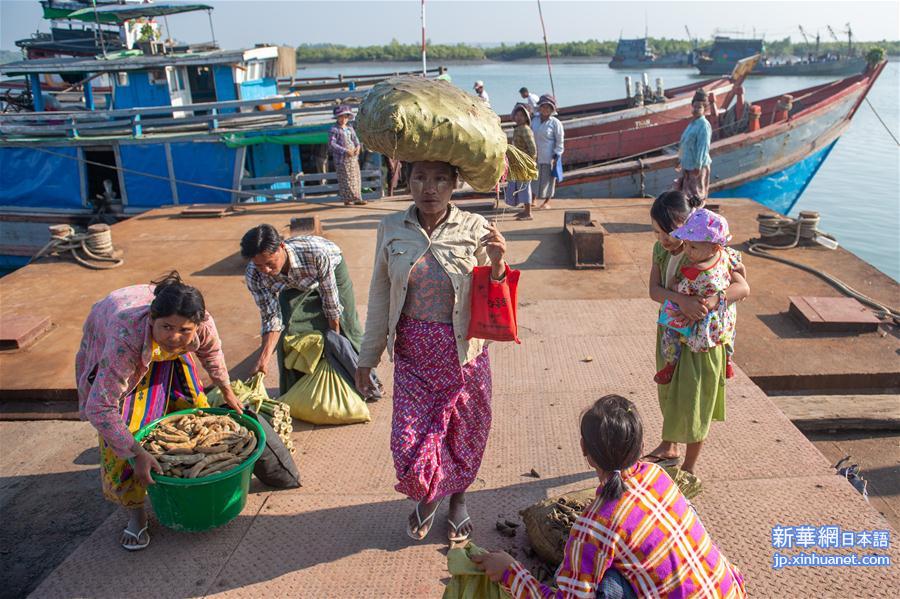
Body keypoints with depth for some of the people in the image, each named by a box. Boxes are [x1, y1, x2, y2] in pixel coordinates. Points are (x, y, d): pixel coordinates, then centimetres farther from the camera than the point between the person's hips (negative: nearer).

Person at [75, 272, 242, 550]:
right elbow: (100, 409, -41)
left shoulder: (202, 324, -36)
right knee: (124, 433, -11)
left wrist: (227, 391, 1)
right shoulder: (126, 339, -48)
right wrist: (137, 453, -41)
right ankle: (135, 512, 8)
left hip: (162, 352, 4)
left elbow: (211, 351, -8)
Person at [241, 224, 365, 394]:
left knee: (346, 327, 2)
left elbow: (331, 303, -33)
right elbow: (272, 319, -27)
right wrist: (263, 360, -40)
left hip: (332, 268, -2)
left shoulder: (316, 252, -47)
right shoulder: (254, 276, -35)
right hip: (294, 286, 2)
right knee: (288, 331, -13)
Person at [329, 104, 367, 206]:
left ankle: (356, 198, 10)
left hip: (353, 157, 6)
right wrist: (345, 151, -18)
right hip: (342, 158, -6)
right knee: (345, 179, -6)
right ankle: (347, 199, -4)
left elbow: (355, 140, 17)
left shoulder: (350, 129, 14)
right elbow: (331, 144, -11)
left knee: (356, 178, 5)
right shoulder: (334, 130, -4)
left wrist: (358, 147, -8)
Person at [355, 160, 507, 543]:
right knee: (408, 446, 0)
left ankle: (457, 497, 46)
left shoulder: (474, 229, -9)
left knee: (464, 433, 15)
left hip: (463, 351, -1)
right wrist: (368, 356, 10)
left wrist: (497, 266, -25)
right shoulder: (391, 229, -3)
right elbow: (380, 297, 5)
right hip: (412, 353, 1)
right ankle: (428, 495, 36)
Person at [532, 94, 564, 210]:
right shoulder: (534, 121, 8)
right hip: (535, 156, 4)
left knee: (548, 179, 6)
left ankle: (547, 202, 20)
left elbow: (560, 141, -7)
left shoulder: (555, 123, -8)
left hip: (548, 156, -4)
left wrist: (556, 156, -13)